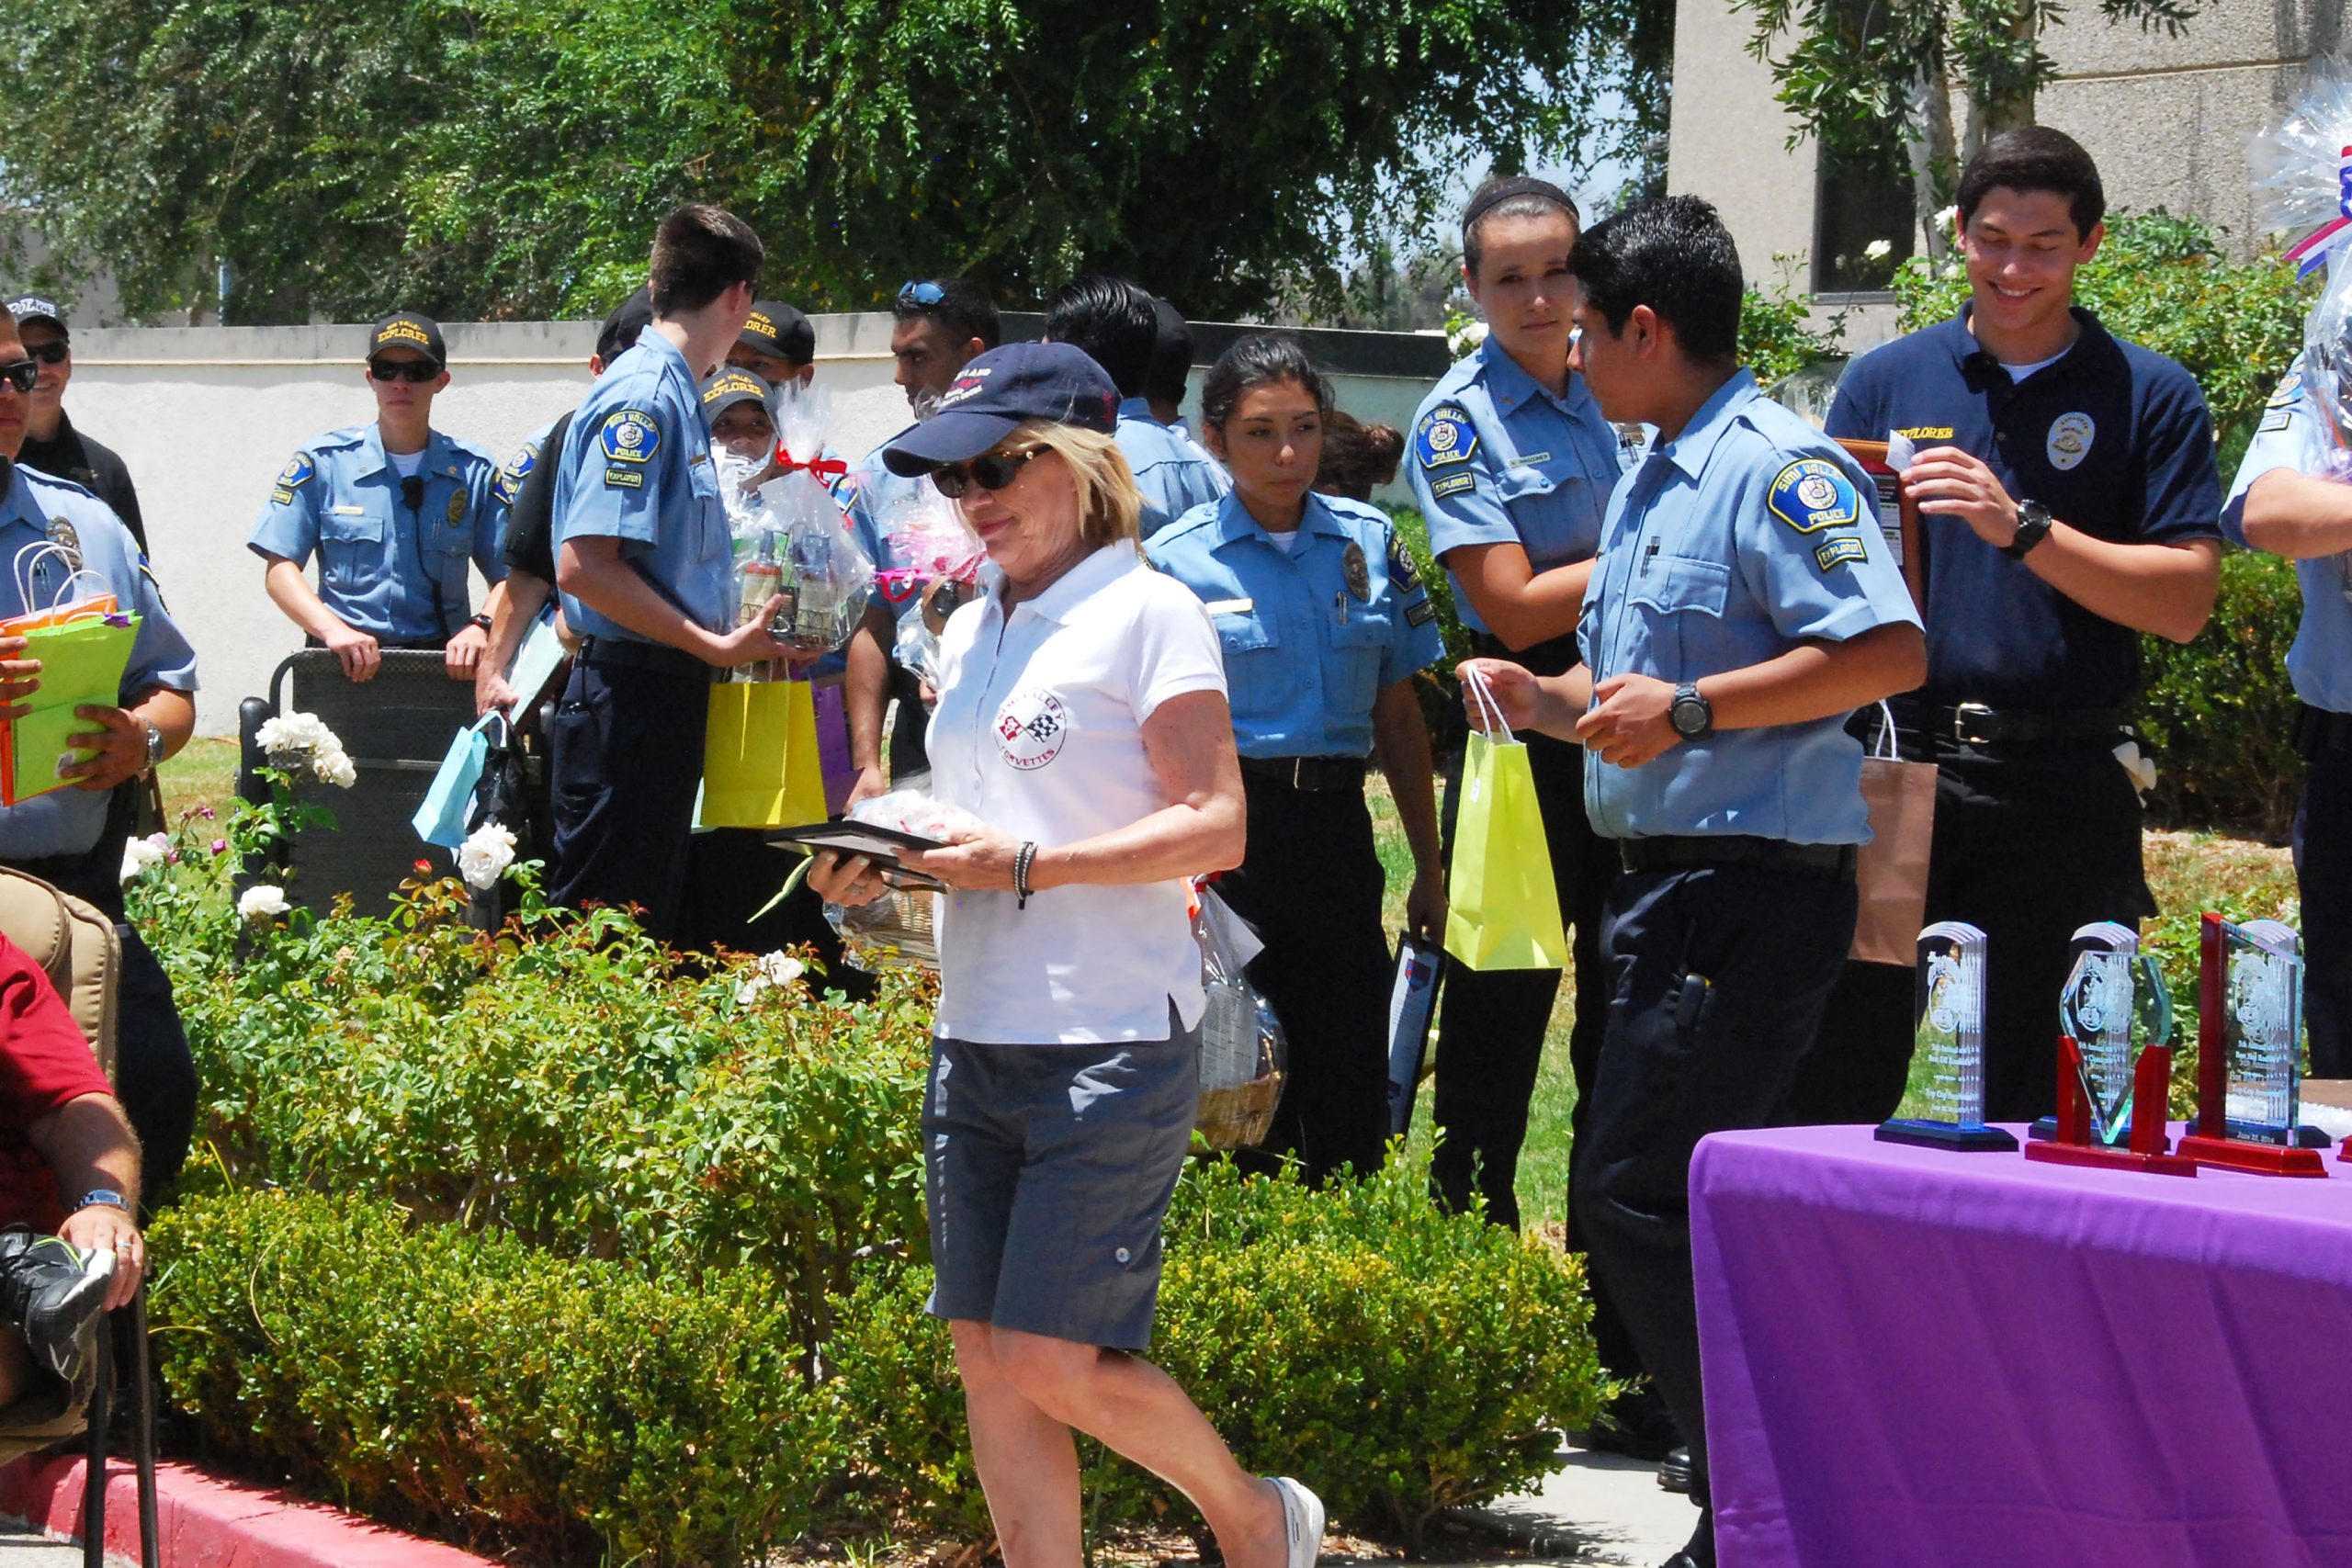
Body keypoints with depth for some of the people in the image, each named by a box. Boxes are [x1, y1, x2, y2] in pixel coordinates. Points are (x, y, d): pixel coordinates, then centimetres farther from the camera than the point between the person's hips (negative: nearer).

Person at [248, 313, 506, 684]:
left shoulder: (474, 472, 11)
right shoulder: (322, 462, 7)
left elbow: (509, 574, 7)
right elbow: (280, 569, 2)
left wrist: (481, 626, -14)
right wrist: (334, 630, -15)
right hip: (344, 664, -1)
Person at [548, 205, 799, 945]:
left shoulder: (676, 394, 15)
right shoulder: (643, 397, -14)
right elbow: (584, 567, -21)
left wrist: (735, 637, 21)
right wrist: (714, 645, -19)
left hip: (669, 693, 10)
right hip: (629, 693, -10)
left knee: (648, 931, 13)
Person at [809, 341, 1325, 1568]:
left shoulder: (1145, 613, -6)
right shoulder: (970, 630, 17)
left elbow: (1214, 827, -13)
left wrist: (1029, 865, -22)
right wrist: (879, 865, 3)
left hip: (1111, 1040, -8)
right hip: (976, 1038, 8)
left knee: (1054, 1361, -9)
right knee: (987, 1360, 3)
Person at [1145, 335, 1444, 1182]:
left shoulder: (1368, 542, 8)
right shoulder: (1175, 560, -2)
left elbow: (1398, 716, 13)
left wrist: (1429, 868, 13)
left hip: (1336, 827, 3)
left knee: (1353, 1098, 3)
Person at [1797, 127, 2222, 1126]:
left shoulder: (2149, 398, 5)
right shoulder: (1884, 383, 11)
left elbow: (2185, 601, -5)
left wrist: (2023, 529, -15)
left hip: (2059, 791, -1)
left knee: (2037, 1104, 3)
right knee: (1835, 1088, 1)